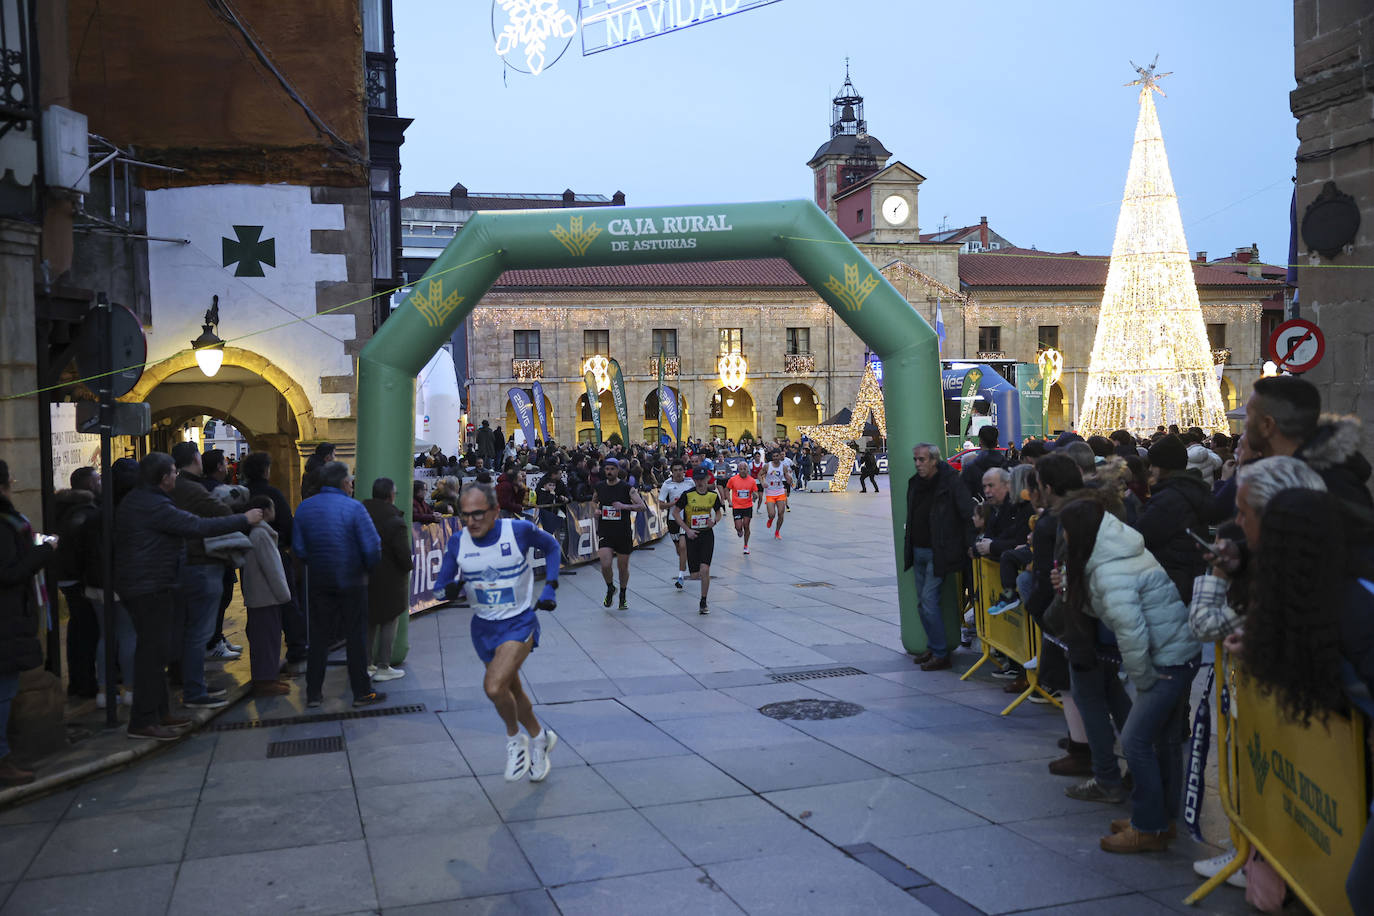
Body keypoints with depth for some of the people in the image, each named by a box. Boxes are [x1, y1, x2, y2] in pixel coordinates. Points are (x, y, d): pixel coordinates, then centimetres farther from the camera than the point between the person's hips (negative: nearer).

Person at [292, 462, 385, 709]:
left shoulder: (304, 508, 2)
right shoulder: (354, 508, -12)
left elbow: (298, 547, 1)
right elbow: (372, 547, -15)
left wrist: (315, 565, 15)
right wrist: (367, 567, 3)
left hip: (319, 583, 4)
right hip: (352, 582, -4)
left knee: (318, 637, 11)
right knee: (356, 636, 4)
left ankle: (313, 693, 13)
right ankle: (362, 692, 9)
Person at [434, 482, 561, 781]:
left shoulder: (519, 530, -19)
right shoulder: (458, 543, -10)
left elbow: (551, 546, 2)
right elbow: (440, 587, -2)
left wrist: (550, 587, -6)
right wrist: (450, 589, -26)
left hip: (519, 622, -4)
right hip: (484, 627, 5)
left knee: (494, 686, -23)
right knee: (512, 691, 18)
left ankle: (514, 738, 6)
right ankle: (539, 737, 44)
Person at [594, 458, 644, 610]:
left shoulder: (627, 488, -7)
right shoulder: (599, 487, 4)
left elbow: (642, 506, -12)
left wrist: (624, 506, -26)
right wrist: (596, 510, 2)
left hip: (623, 533, -1)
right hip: (605, 533, 1)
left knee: (623, 566, 9)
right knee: (605, 565, -13)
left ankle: (623, 595, 32)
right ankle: (610, 589, 17)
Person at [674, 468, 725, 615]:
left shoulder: (713, 495, -1)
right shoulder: (687, 495, -9)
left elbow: (719, 512, 15)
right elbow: (675, 512, -2)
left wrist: (715, 521, -7)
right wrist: (687, 530, -9)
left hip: (707, 534, 0)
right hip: (691, 535, 0)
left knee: (704, 569, -14)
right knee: (696, 571, 4)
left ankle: (703, 602, -3)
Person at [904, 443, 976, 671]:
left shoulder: (950, 482, -12)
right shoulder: (915, 483, 10)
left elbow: (969, 514, -13)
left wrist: (969, 545, -15)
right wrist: (908, 545, 18)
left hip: (938, 553, -8)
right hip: (918, 552, 8)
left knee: (929, 599, -12)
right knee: (922, 601, 11)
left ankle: (941, 654, -4)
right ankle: (933, 647, 23)